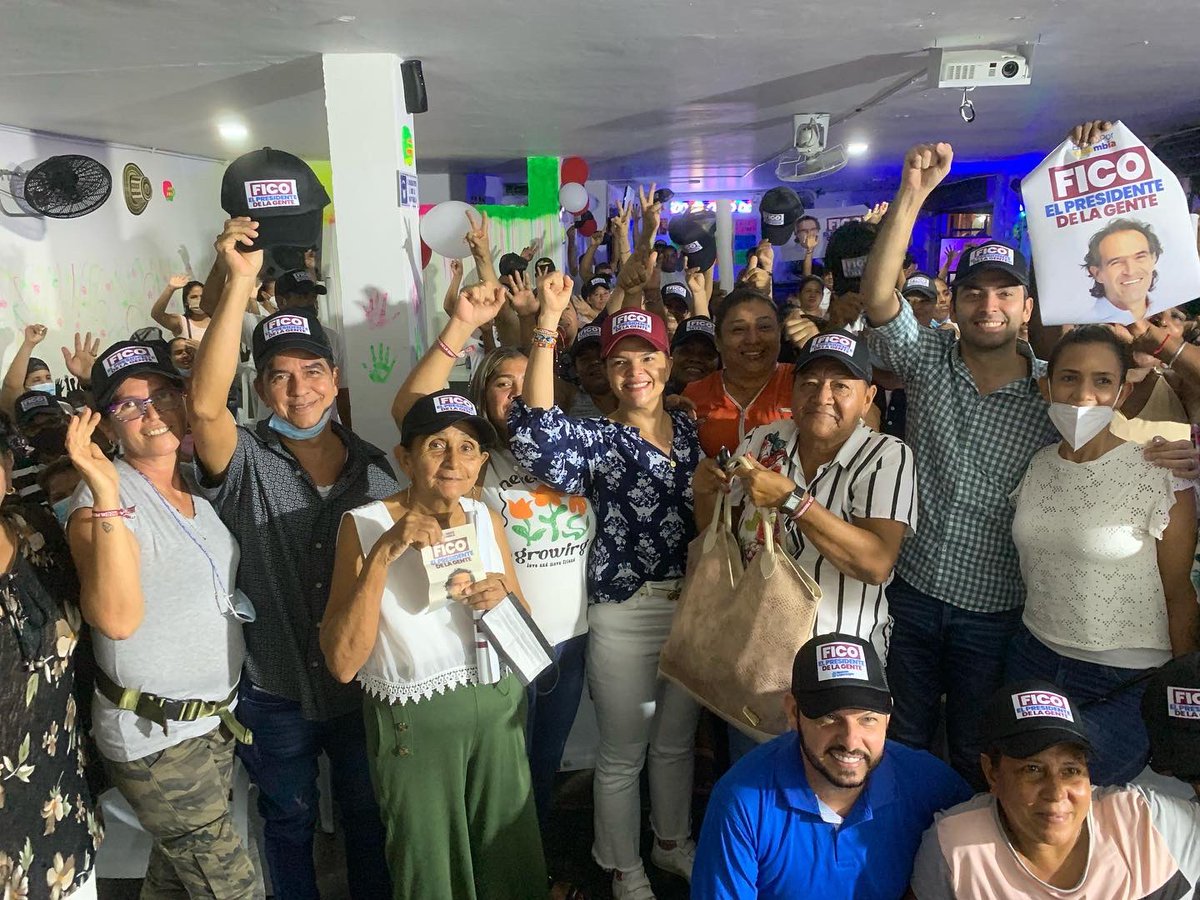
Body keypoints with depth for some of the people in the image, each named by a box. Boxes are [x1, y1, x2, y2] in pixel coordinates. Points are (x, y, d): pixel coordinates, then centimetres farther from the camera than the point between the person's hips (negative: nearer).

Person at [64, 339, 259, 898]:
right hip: (155, 735, -7)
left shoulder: (198, 484, 5)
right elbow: (118, 618, -32)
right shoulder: (101, 495, -17)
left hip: (215, 719, 7)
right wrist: (106, 496, -37)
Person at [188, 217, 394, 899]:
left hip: (362, 683, 2)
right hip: (276, 690, -2)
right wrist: (240, 283, -37)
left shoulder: (374, 466, -2)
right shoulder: (244, 462, -12)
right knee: (290, 820, 19)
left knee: (369, 812, 21)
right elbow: (205, 405, -33)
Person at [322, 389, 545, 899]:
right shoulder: (364, 525, -13)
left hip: (498, 707, 4)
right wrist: (383, 553, -29)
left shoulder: (487, 519, 0)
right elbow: (343, 663, -22)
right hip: (415, 722, -4)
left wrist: (503, 594, -12)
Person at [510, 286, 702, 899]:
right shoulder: (596, 439, -10)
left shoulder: (686, 427, 6)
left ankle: (673, 842, 44)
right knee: (623, 753, 10)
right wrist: (547, 327, -37)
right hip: (625, 615, -5)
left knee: (677, 740, 22)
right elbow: (538, 436, -34)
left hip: (693, 606, 5)